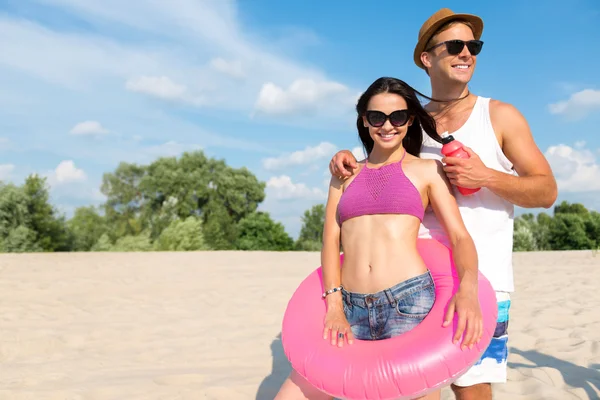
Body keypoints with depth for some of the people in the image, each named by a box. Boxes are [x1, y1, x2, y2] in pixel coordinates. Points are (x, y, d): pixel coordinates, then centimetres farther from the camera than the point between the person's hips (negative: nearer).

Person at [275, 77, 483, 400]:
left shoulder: (427, 171, 9)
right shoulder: (345, 174, 18)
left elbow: (460, 237, 0)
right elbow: (330, 240, 8)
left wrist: (468, 288, -21)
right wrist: (334, 305, -6)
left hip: (410, 301, -3)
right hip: (351, 308, 3)